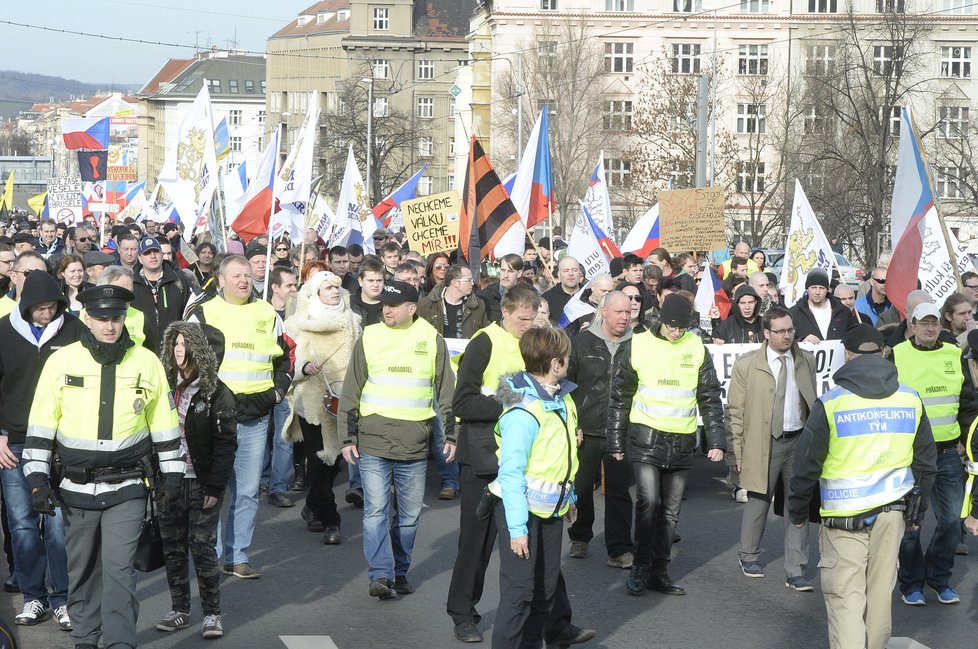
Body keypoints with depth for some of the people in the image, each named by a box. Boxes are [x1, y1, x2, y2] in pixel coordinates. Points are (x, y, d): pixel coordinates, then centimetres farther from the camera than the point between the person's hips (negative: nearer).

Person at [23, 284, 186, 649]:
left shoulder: (146, 362, 1)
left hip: (127, 488, -1)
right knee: (82, 571, 11)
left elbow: (163, 422, 9)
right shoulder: (61, 361, -2)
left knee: (119, 569, -8)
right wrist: (37, 478, -3)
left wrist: (172, 473, 10)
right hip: (76, 489, 1)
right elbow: (41, 424, 1)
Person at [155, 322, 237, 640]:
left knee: (203, 547, -4)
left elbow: (226, 444, -9)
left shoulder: (216, 393, -6)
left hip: (201, 484, -5)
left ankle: (212, 613, 6)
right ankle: (179, 610, 20)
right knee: (173, 548, 9)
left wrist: (215, 488, -13)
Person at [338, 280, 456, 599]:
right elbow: (350, 393, 7)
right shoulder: (369, 338, 4)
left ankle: (399, 572, 22)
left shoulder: (432, 340, 4)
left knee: (410, 514, 9)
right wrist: (348, 437, 3)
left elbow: (447, 392, 10)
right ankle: (380, 575, -10)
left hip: (414, 445, 1)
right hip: (373, 442, -1)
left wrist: (451, 435, 6)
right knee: (376, 510, -9)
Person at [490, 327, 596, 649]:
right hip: (521, 510, -9)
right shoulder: (523, 413, -25)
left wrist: (568, 498, 20)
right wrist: (517, 528, -23)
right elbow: (511, 474, -24)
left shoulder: (561, 398, 2)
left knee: (547, 584, 16)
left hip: (551, 511, 9)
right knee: (519, 588, -4)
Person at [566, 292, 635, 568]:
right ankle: (580, 538, 31)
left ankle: (619, 550, 8)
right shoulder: (581, 343, -1)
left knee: (619, 491, 2)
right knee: (581, 488, 11)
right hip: (586, 431, 0)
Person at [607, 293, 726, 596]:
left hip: (682, 442, 3)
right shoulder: (638, 345, -2)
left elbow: (710, 399, 7)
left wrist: (717, 441, -1)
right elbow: (620, 397, 4)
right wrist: (616, 442, 3)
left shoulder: (697, 349, 3)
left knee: (670, 510, 8)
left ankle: (659, 571, 19)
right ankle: (641, 567, -1)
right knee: (648, 501, -16)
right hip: (646, 437, -3)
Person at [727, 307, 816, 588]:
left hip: (799, 441, 3)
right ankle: (749, 557, 32)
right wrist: (736, 452, -6)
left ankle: (795, 572, 9)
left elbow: (812, 403, 14)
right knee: (758, 502, 9)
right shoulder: (746, 365, -5)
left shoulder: (806, 361, 6)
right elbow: (735, 412, -3)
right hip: (764, 444, -3)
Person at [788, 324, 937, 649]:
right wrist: (917, 511, 23)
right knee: (880, 591, 14)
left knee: (844, 595, -1)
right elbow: (925, 462, 11)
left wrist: (798, 511, 10)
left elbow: (806, 464, -4)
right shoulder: (910, 399, 2)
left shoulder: (831, 402, -9)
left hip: (844, 515, -4)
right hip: (893, 512, 4)